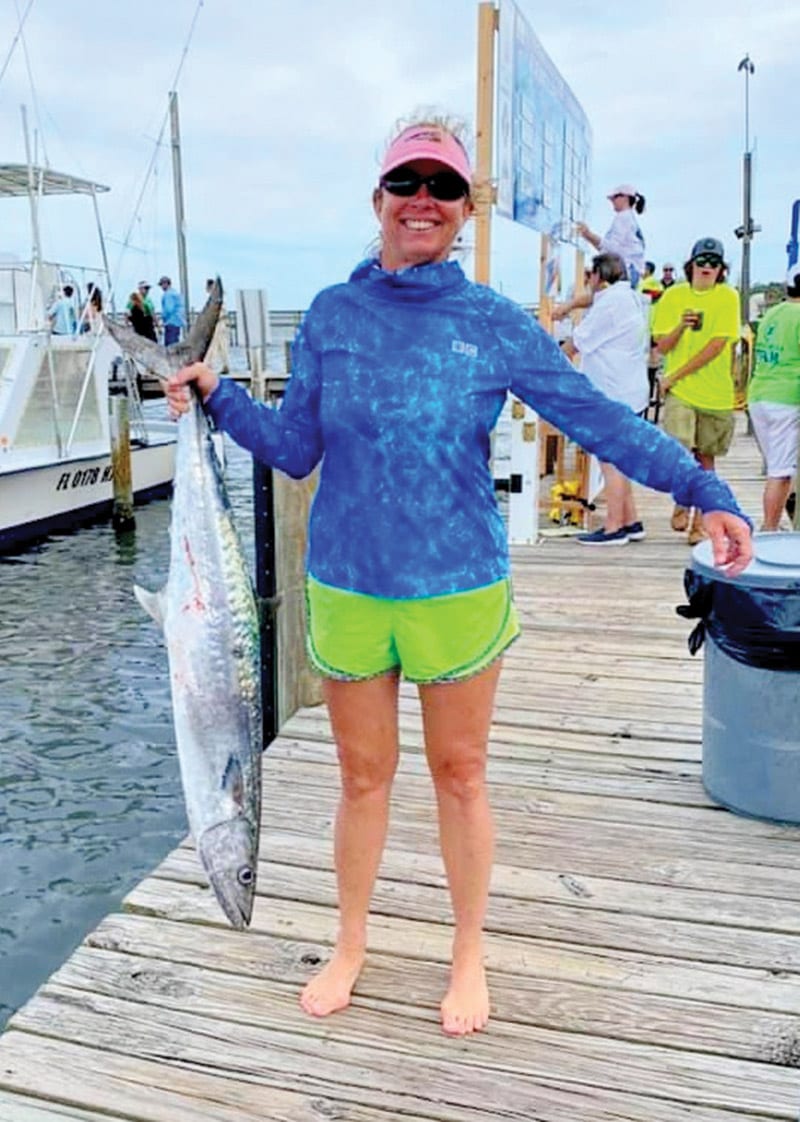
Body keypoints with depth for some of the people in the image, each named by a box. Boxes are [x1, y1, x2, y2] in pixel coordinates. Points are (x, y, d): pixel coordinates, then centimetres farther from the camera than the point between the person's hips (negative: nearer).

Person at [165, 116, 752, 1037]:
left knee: (459, 776, 13)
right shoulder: (332, 315, 2)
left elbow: (599, 419, -5)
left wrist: (705, 492, -11)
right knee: (363, 775, 15)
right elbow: (294, 448, 4)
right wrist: (216, 396, -7)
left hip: (459, 586, -1)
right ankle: (351, 945, 38)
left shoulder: (497, 323, -3)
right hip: (346, 587, 2)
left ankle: (468, 955, 36)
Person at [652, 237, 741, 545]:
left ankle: (699, 521, 19)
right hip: (679, 391, 0)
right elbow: (663, 346, 4)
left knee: (705, 457, 6)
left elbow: (717, 345, -9)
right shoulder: (673, 296, 6)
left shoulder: (727, 297, 0)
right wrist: (681, 326, -16)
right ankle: (682, 501, 8)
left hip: (715, 392, 0)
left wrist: (676, 375, -12)